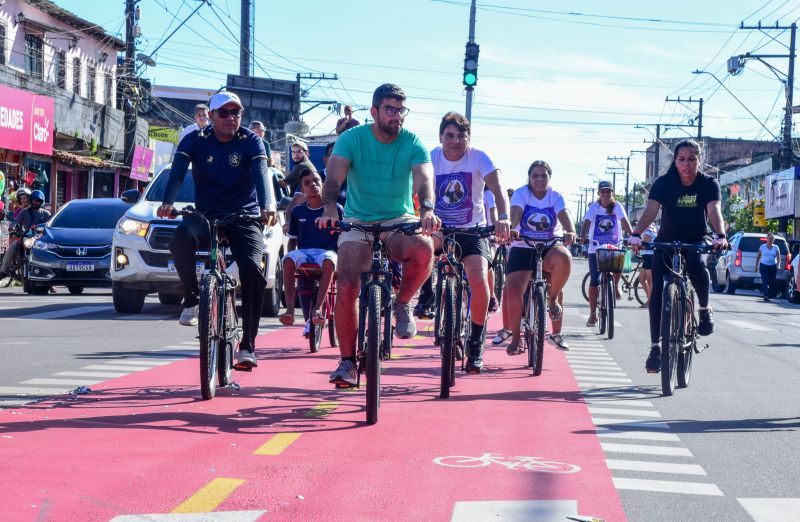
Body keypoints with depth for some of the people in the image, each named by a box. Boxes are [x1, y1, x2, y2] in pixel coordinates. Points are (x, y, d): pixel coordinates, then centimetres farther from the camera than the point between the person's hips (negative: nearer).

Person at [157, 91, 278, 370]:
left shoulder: (251, 141, -5)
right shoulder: (195, 140, -3)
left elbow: (260, 174, -21)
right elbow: (177, 172, -16)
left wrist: (267, 206, -41)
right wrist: (167, 202, -37)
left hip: (244, 217, 0)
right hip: (206, 215, 1)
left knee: (252, 271, -22)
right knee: (183, 236, -34)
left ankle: (247, 346, -14)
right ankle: (191, 298, -13)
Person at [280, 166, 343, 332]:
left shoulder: (336, 209, 6)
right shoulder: (298, 211, 12)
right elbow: (293, 239, 18)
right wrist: (289, 259, 2)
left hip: (326, 251, -2)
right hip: (304, 251, 2)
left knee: (328, 261, -40)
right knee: (289, 259, -34)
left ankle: (317, 308, -41)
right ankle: (290, 308, -35)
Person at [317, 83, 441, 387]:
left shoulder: (413, 143, -6)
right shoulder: (352, 139, -7)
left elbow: (424, 179, -22)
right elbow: (333, 178, -20)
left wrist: (427, 210, -44)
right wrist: (329, 210, -41)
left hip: (399, 221, 0)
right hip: (358, 222, 0)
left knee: (424, 249, -33)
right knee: (346, 288, -17)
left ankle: (402, 304, -4)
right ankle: (348, 361, -1)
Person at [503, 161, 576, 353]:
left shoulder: (555, 197, 0)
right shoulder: (521, 193, -3)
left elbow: (564, 215, -18)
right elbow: (515, 213, -21)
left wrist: (570, 232, -40)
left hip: (549, 247, 1)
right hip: (522, 249, 0)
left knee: (563, 258, -34)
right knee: (512, 291, -16)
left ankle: (553, 298, -8)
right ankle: (515, 338, 1)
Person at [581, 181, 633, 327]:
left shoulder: (617, 206, -2)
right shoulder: (594, 207, -4)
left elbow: (624, 221, -16)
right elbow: (587, 222, -18)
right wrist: (583, 236, -38)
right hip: (596, 248, 0)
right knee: (594, 281, -5)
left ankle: (615, 285, -3)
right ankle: (593, 314, 5)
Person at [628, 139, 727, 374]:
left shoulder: (709, 184, -12)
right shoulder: (663, 183, -13)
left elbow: (714, 211, -27)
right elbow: (650, 210, -26)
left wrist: (721, 235, -47)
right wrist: (636, 234, -44)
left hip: (697, 241, -1)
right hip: (666, 242, 1)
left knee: (696, 266, -35)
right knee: (658, 290, -14)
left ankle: (704, 308, -7)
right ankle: (655, 347, -9)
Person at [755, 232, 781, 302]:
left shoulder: (776, 247, 7)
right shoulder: (762, 246, 5)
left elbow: (778, 257, 7)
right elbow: (758, 257, 10)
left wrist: (778, 264, -10)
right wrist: (756, 265, 6)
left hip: (773, 267, 2)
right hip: (764, 266, -2)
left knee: (771, 282, 2)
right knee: (765, 281, -15)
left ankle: (768, 295, 15)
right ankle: (765, 295, -24)